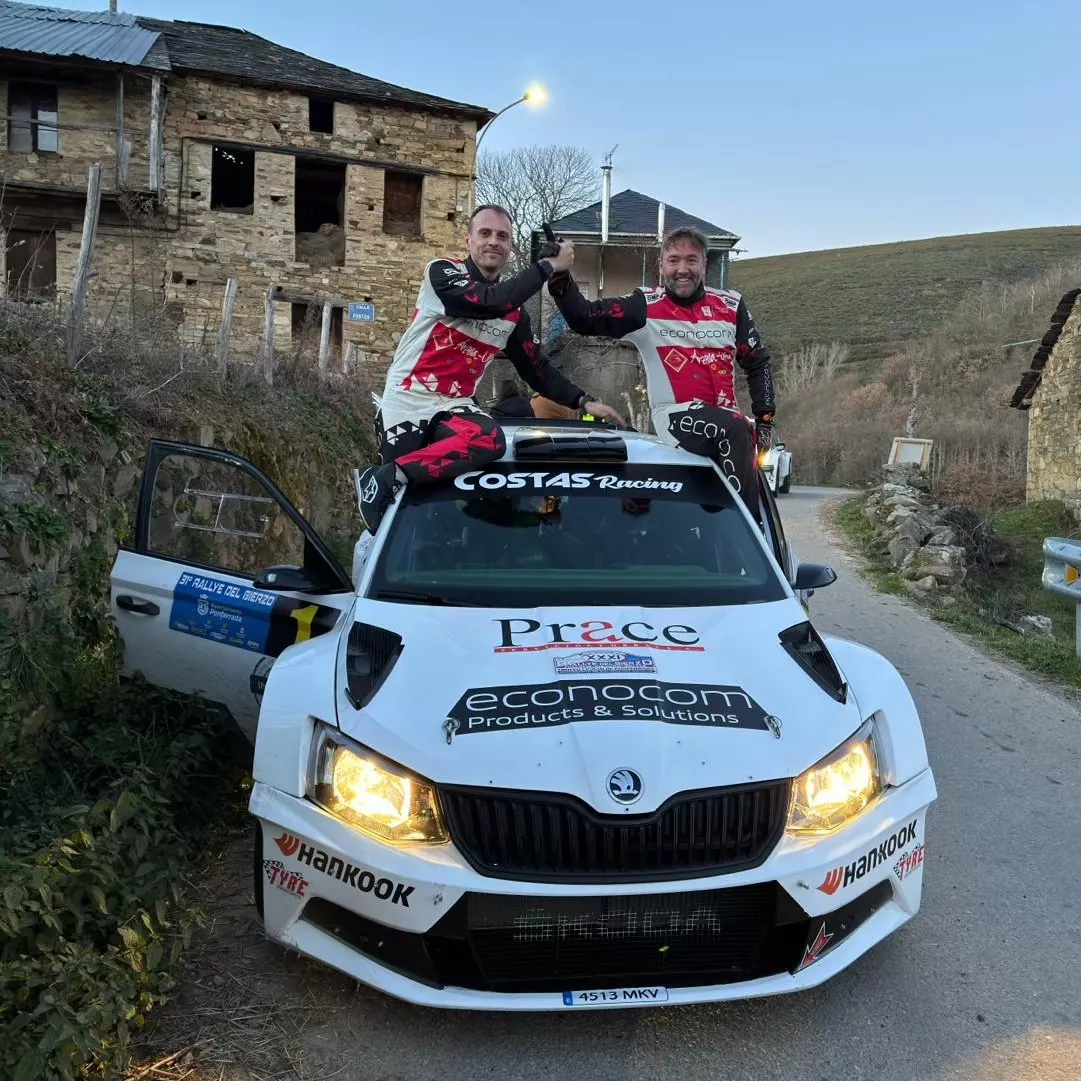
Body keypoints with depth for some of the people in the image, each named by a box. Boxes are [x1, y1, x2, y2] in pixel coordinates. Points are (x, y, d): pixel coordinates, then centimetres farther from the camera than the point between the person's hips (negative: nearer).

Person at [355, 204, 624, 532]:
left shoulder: (515, 312, 11)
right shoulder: (442, 272, -5)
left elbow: (537, 370, 17)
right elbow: (489, 302, -23)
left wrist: (583, 401, 5)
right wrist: (548, 266, -14)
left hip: (455, 406, 5)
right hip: (408, 401, -5)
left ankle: (388, 477, -17)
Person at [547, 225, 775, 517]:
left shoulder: (730, 305, 10)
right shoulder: (645, 306, 2)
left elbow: (757, 362, 16)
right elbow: (584, 319, -5)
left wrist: (764, 418, 8)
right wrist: (559, 276, -20)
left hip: (726, 420, 5)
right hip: (676, 416, -5)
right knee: (736, 432, -30)